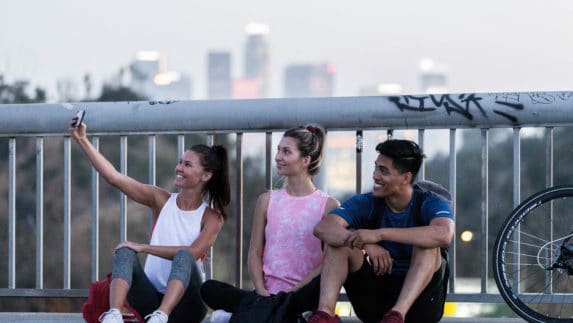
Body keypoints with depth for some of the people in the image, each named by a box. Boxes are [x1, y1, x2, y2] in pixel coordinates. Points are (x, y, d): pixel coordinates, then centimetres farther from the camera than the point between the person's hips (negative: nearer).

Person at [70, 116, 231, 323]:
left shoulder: (212, 217, 1)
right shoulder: (162, 200, 9)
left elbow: (192, 253, -17)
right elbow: (114, 177, 0)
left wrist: (144, 248, -20)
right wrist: (82, 141, -7)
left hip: (184, 304, -3)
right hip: (151, 298, 3)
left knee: (184, 256, -31)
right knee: (125, 252, -22)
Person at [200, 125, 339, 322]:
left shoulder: (328, 205, 4)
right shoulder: (267, 201, 13)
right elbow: (254, 254, 10)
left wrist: (294, 290, -15)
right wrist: (261, 291, -9)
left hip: (303, 293, -2)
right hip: (267, 293, 2)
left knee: (325, 285, -39)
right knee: (209, 289, -24)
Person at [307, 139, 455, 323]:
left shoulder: (429, 204, -9)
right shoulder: (366, 204, 1)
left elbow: (444, 235, -34)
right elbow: (323, 228, -16)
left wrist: (380, 234, -35)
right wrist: (367, 245, -34)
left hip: (417, 300, -3)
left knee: (427, 243, -27)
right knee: (339, 239, -13)